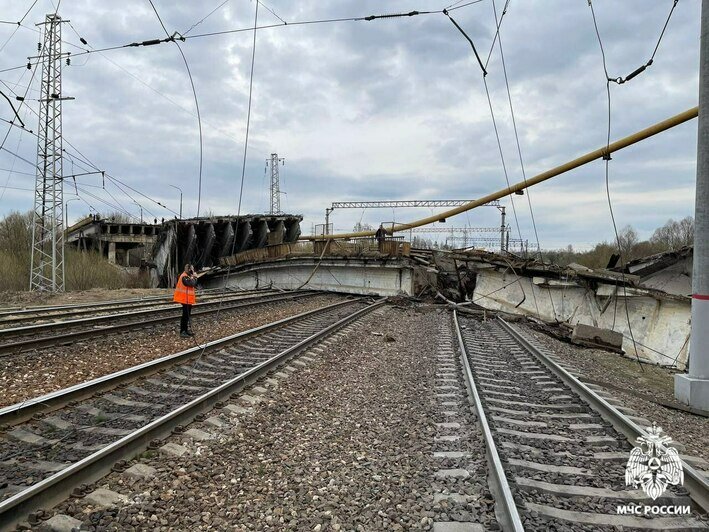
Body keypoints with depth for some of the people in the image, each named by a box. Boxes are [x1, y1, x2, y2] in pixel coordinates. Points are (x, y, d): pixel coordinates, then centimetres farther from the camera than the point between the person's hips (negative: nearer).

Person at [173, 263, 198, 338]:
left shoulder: (188, 276, 13)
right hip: (185, 299, -10)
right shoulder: (184, 277, -19)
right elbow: (192, 284, -28)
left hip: (188, 299, 10)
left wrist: (193, 277, -3)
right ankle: (182, 332, -4)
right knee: (185, 315, -7)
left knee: (187, 315, 15)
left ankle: (186, 329, 24)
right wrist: (194, 277, -13)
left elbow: (194, 284, 11)